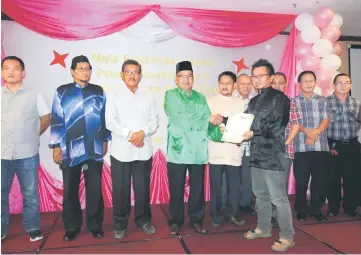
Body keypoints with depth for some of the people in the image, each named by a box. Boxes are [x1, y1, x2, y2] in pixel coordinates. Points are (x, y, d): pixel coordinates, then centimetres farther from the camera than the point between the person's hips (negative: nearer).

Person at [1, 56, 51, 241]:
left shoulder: (33, 95, 0)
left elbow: (46, 118, 8)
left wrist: (33, 135, 4)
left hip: (27, 154, -1)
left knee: (30, 194, 8)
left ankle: (33, 228, 23)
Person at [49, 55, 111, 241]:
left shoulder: (99, 92, 7)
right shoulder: (62, 92, 2)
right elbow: (56, 121, 0)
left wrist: (105, 140, 10)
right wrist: (56, 146, -3)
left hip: (95, 150, 1)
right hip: (70, 151, 0)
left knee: (95, 189, 8)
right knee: (70, 191, 9)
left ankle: (95, 225, 23)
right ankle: (72, 227, 26)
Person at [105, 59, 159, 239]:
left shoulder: (148, 96, 9)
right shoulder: (114, 96, 3)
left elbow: (154, 120, 3)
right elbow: (110, 122, -6)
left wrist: (142, 132, -15)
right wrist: (129, 134, -18)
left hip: (143, 150, 2)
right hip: (121, 150, -1)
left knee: (142, 187, 10)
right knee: (121, 188, 6)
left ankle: (144, 220, 26)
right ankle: (120, 224, 21)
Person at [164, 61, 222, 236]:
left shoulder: (201, 98, 14)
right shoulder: (170, 95, 1)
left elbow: (208, 124, 7)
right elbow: (181, 119, -13)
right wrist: (209, 119, -10)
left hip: (198, 151, 3)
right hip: (178, 151, -3)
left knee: (198, 188, 10)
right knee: (176, 189, 6)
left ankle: (196, 220, 27)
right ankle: (175, 221, 25)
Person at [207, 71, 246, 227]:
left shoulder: (240, 103, 11)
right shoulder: (210, 102, 5)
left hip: (234, 152, 2)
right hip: (216, 152, -2)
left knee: (235, 187, 6)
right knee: (216, 187, 5)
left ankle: (231, 214, 25)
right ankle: (216, 216, 21)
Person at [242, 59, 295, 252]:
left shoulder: (279, 98, -5)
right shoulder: (253, 101, 17)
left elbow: (278, 126, -14)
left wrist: (253, 133, -18)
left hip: (273, 156, -7)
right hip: (256, 155, 7)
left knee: (278, 198, -1)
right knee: (260, 195, 17)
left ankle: (287, 237, 12)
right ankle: (263, 228, 33)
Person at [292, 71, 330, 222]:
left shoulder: (322, 101, 11)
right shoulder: (293, 102, 5)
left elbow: (326, 120, 1)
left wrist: (316, 132, -16)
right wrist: (307, 131, -20)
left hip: (321, 147, 2)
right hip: (301, 147, -2)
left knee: (319, 179, 6)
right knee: (301, 180, 3)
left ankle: (316, 209, 21)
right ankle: (301, 210, 18)